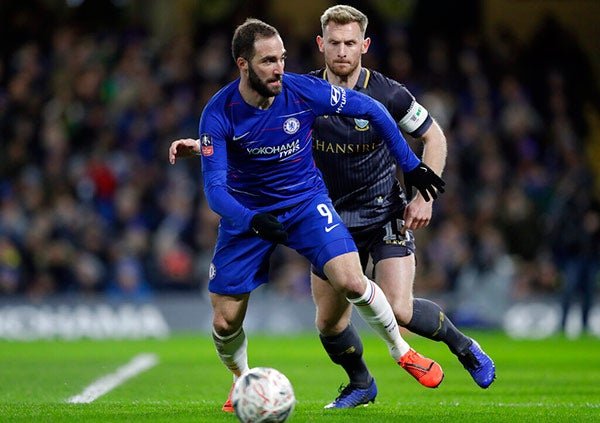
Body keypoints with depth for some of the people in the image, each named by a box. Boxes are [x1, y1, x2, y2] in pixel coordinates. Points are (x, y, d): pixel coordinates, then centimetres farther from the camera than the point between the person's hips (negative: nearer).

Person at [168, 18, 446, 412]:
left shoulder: (304, 91, -20)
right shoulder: (219, 114, -22)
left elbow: (371, 109, -4)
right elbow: (214, 188, -24)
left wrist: (411, 165, 2)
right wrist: (251, 221, -43)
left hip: (306, 201, 0)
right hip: (246, 213, 0)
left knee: (351, 282, -21)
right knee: (225, 323, -3)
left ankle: (401, 350, 6)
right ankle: (241, 380, 31)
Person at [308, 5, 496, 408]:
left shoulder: (387, 95, -15)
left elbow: (434, 137, -2)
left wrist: (425, 196, -10)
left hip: (386, 213, -3)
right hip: (332, 219, 3)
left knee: (399, 309, -19)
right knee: (329, 321, 6)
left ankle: (463, 346, 10)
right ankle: (361, 385, 35)